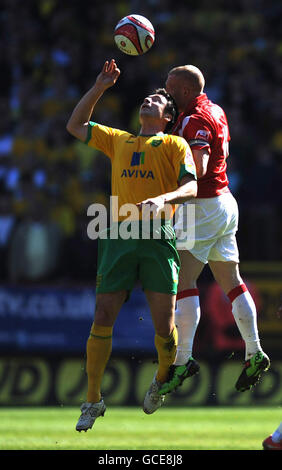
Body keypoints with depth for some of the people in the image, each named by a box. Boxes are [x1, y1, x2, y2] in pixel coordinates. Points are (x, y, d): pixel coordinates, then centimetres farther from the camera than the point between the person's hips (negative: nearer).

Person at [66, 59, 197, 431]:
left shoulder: (174, 144, 11)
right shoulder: (118, 141, 24)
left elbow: (191, 187, -2)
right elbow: (75, 126, 30)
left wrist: (163, 198, -22)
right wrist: (99, 88, 22)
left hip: (159, 236, -3)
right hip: (120, 236, 3)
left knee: (164, 323, -7)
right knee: (102, 319, -5)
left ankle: (162, 380, 22)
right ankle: (93, 401, 4)